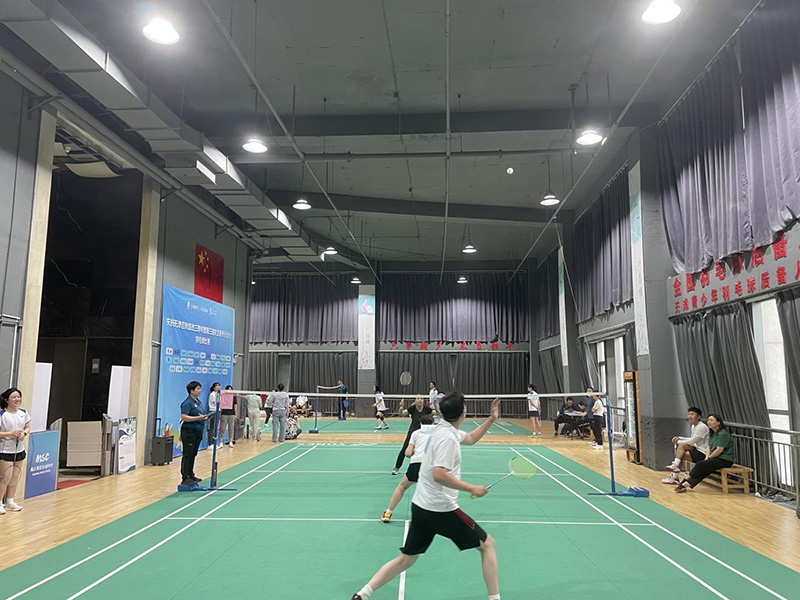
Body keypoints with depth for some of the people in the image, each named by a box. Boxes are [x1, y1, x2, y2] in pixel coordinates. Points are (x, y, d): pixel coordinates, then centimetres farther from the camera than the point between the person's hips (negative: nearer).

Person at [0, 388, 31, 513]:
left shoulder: (23, 413, 3)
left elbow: (28, 428, 12)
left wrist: (24, 434, -8)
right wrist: (11, 433, -23)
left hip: (19, 450, 6)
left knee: (15, 478, 12)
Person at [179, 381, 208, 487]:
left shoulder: (198, 401, 15)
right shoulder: (187, 403, -13)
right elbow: (184, 417, -22)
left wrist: (205, 416, 10)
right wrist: (197, 418, -27)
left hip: (197, 432, 9)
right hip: (189, 431, -9)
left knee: (193, 454, 14)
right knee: (187, 455, -5)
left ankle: (191, 475, 23)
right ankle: (185, 478, -2)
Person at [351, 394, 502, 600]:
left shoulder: (444, 429, 9)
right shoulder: (448, 437, -19)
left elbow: (470, 438, 27)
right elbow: (439, 475, -29)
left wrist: (491, 419, 17)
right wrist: (472, 488, -23)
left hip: (420, 506, 9)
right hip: (441, 509, -8)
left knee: (406, 558, 15)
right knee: (487, 544, 10)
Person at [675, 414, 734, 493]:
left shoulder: (723, 434, -16)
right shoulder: (712, 434, 16)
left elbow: (719, 450, -20)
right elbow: (709, 447, 14)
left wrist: (709, 458, -8)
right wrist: (707, 458, -3)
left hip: (725, 460, -9)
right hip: (716, 458, 9)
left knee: (700, 465, -16)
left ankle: (686, 482, -2)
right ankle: (687, 484, -17)